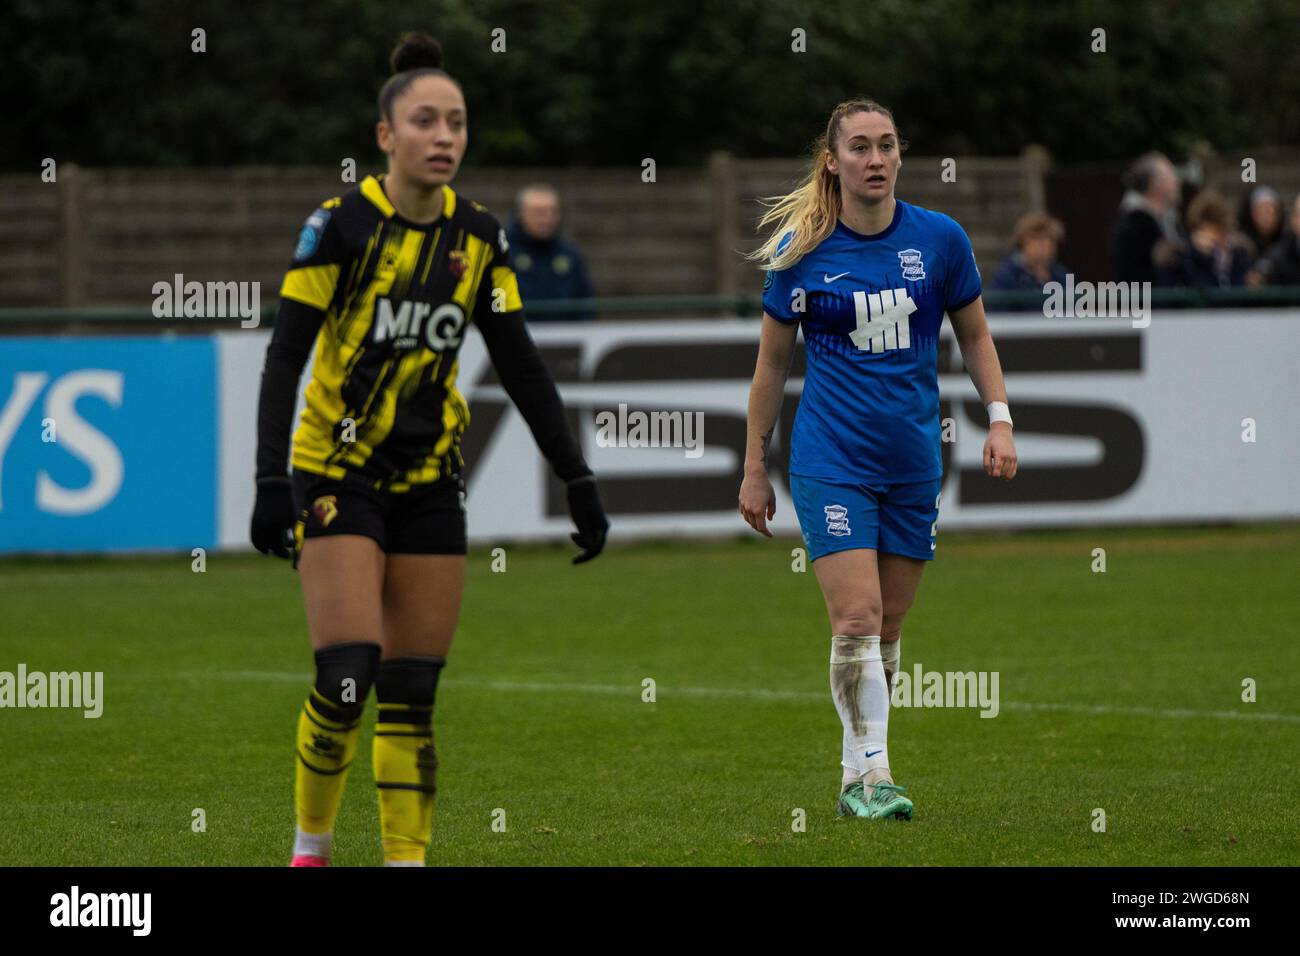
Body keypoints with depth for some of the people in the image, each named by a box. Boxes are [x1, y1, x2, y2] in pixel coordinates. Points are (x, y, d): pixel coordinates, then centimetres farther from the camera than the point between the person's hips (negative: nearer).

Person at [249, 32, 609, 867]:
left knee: (413, 697, 1)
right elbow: (285, 357, -12)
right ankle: (311, 845, 7)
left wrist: (578, 479, 4)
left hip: (429, 480, 4)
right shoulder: (342, 225, -11)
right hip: (337, 475, -4)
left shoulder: (478, 236, 3)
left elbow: (521, 366, 8)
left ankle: (407, 860, 3)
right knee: (347, 679, -14)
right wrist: (271, 479, -21)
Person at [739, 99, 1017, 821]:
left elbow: (975, 334, 13)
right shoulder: (801, 251, -3)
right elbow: (773, 362, 6)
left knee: (888, 627, 6)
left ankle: (858, 774, 17)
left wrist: (1000, 419, 1)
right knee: (856, 618, -14)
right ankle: (871, 772, -9)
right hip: (831, 458, -2)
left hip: (915, 463, 2)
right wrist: (756, 467, 7)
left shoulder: (940, 239, 0)